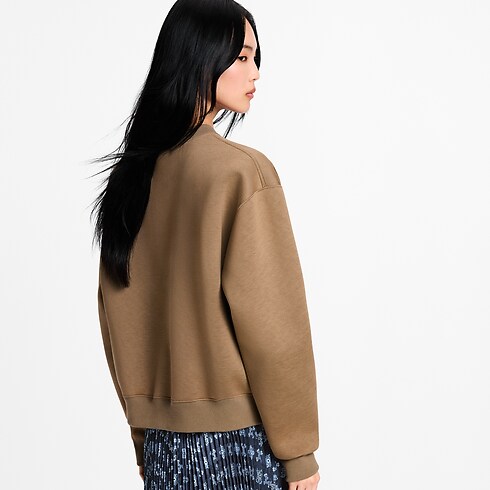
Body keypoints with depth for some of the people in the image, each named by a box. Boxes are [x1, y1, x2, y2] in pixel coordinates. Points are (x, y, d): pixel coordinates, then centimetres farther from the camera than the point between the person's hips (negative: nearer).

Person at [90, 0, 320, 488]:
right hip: (239, 439, -6)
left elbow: (118, 316, 8)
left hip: (164, 442, 6)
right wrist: (298, 450, -7)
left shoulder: (130, 175, 4)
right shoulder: (242, 171, -15)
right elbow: (271, 323, -15)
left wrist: (145, 438, 17)